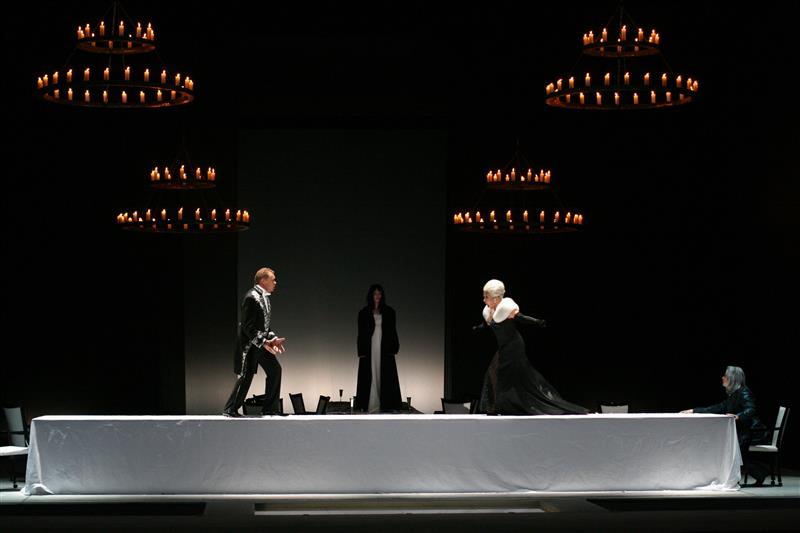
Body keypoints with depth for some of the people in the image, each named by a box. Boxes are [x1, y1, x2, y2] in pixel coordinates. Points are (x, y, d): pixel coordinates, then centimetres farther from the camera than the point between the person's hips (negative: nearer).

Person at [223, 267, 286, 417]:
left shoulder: (264, 297, 10)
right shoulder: (251, 298, -19)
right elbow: (248, 326, -22)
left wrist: (273, 338, 5)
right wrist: (263, 342, -25)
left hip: (262, 341, 9)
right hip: (249, 343, -9)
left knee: (275, 370, 5)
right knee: (246, 375, -5)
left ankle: (269, 408, 11)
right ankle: (230, 410, 6)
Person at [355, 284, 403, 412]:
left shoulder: (389, 312, 8)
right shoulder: (364, 313, 5)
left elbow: (393, 332, 8)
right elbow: (361, 334, 4)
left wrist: (393, 349, -2)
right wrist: (361, 353, -5)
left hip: (385, 350, 1)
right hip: (369, 351, -1)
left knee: (386, 379, -3)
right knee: (369, 379, -3)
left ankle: (386, 406, -2)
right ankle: (369, 407, -3)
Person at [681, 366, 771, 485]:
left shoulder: (744, 393, -12)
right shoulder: (732, 396, 15)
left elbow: (750, 411, -27)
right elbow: (717, 409, 17)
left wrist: (737, 416, -46)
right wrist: (694, 411, 15)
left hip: (755, 432, -9)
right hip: (744, 432, 9)